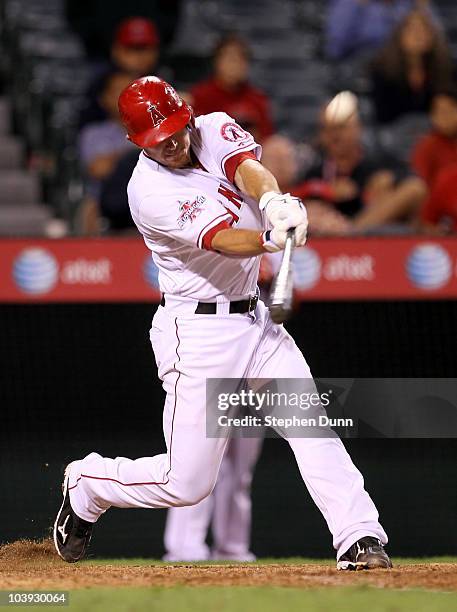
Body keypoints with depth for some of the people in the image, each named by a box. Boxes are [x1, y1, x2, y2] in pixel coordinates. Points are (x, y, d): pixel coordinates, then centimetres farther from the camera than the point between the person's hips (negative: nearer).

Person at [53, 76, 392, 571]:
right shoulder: (148, 191, -18)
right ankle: (86, 484, 24)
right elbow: (221, 240, -31)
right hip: (197, 331, -6)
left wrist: (275, 202, -44)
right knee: (187, 483, -1)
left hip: (253, 320, 6)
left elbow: (247, 167, -20)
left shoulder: (213, 130, 1)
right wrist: (273, 239, -52)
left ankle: (360, 539, -11)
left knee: (312, 426, -10)